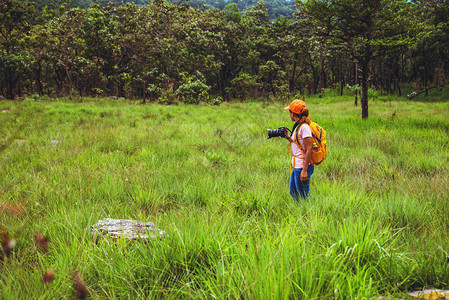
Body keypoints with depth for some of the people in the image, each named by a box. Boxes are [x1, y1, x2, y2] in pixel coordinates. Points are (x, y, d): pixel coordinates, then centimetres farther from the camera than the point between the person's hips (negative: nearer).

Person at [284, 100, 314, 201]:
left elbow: (309, 150, -20)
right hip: (296, 166, 10)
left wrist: (304, 170, -22)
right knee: (293, 192, 19)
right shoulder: (298, 126, 11)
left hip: (302, 166, -10)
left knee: (303, 196, 0)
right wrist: (288, 137, 9)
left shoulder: (304, 127, -18)